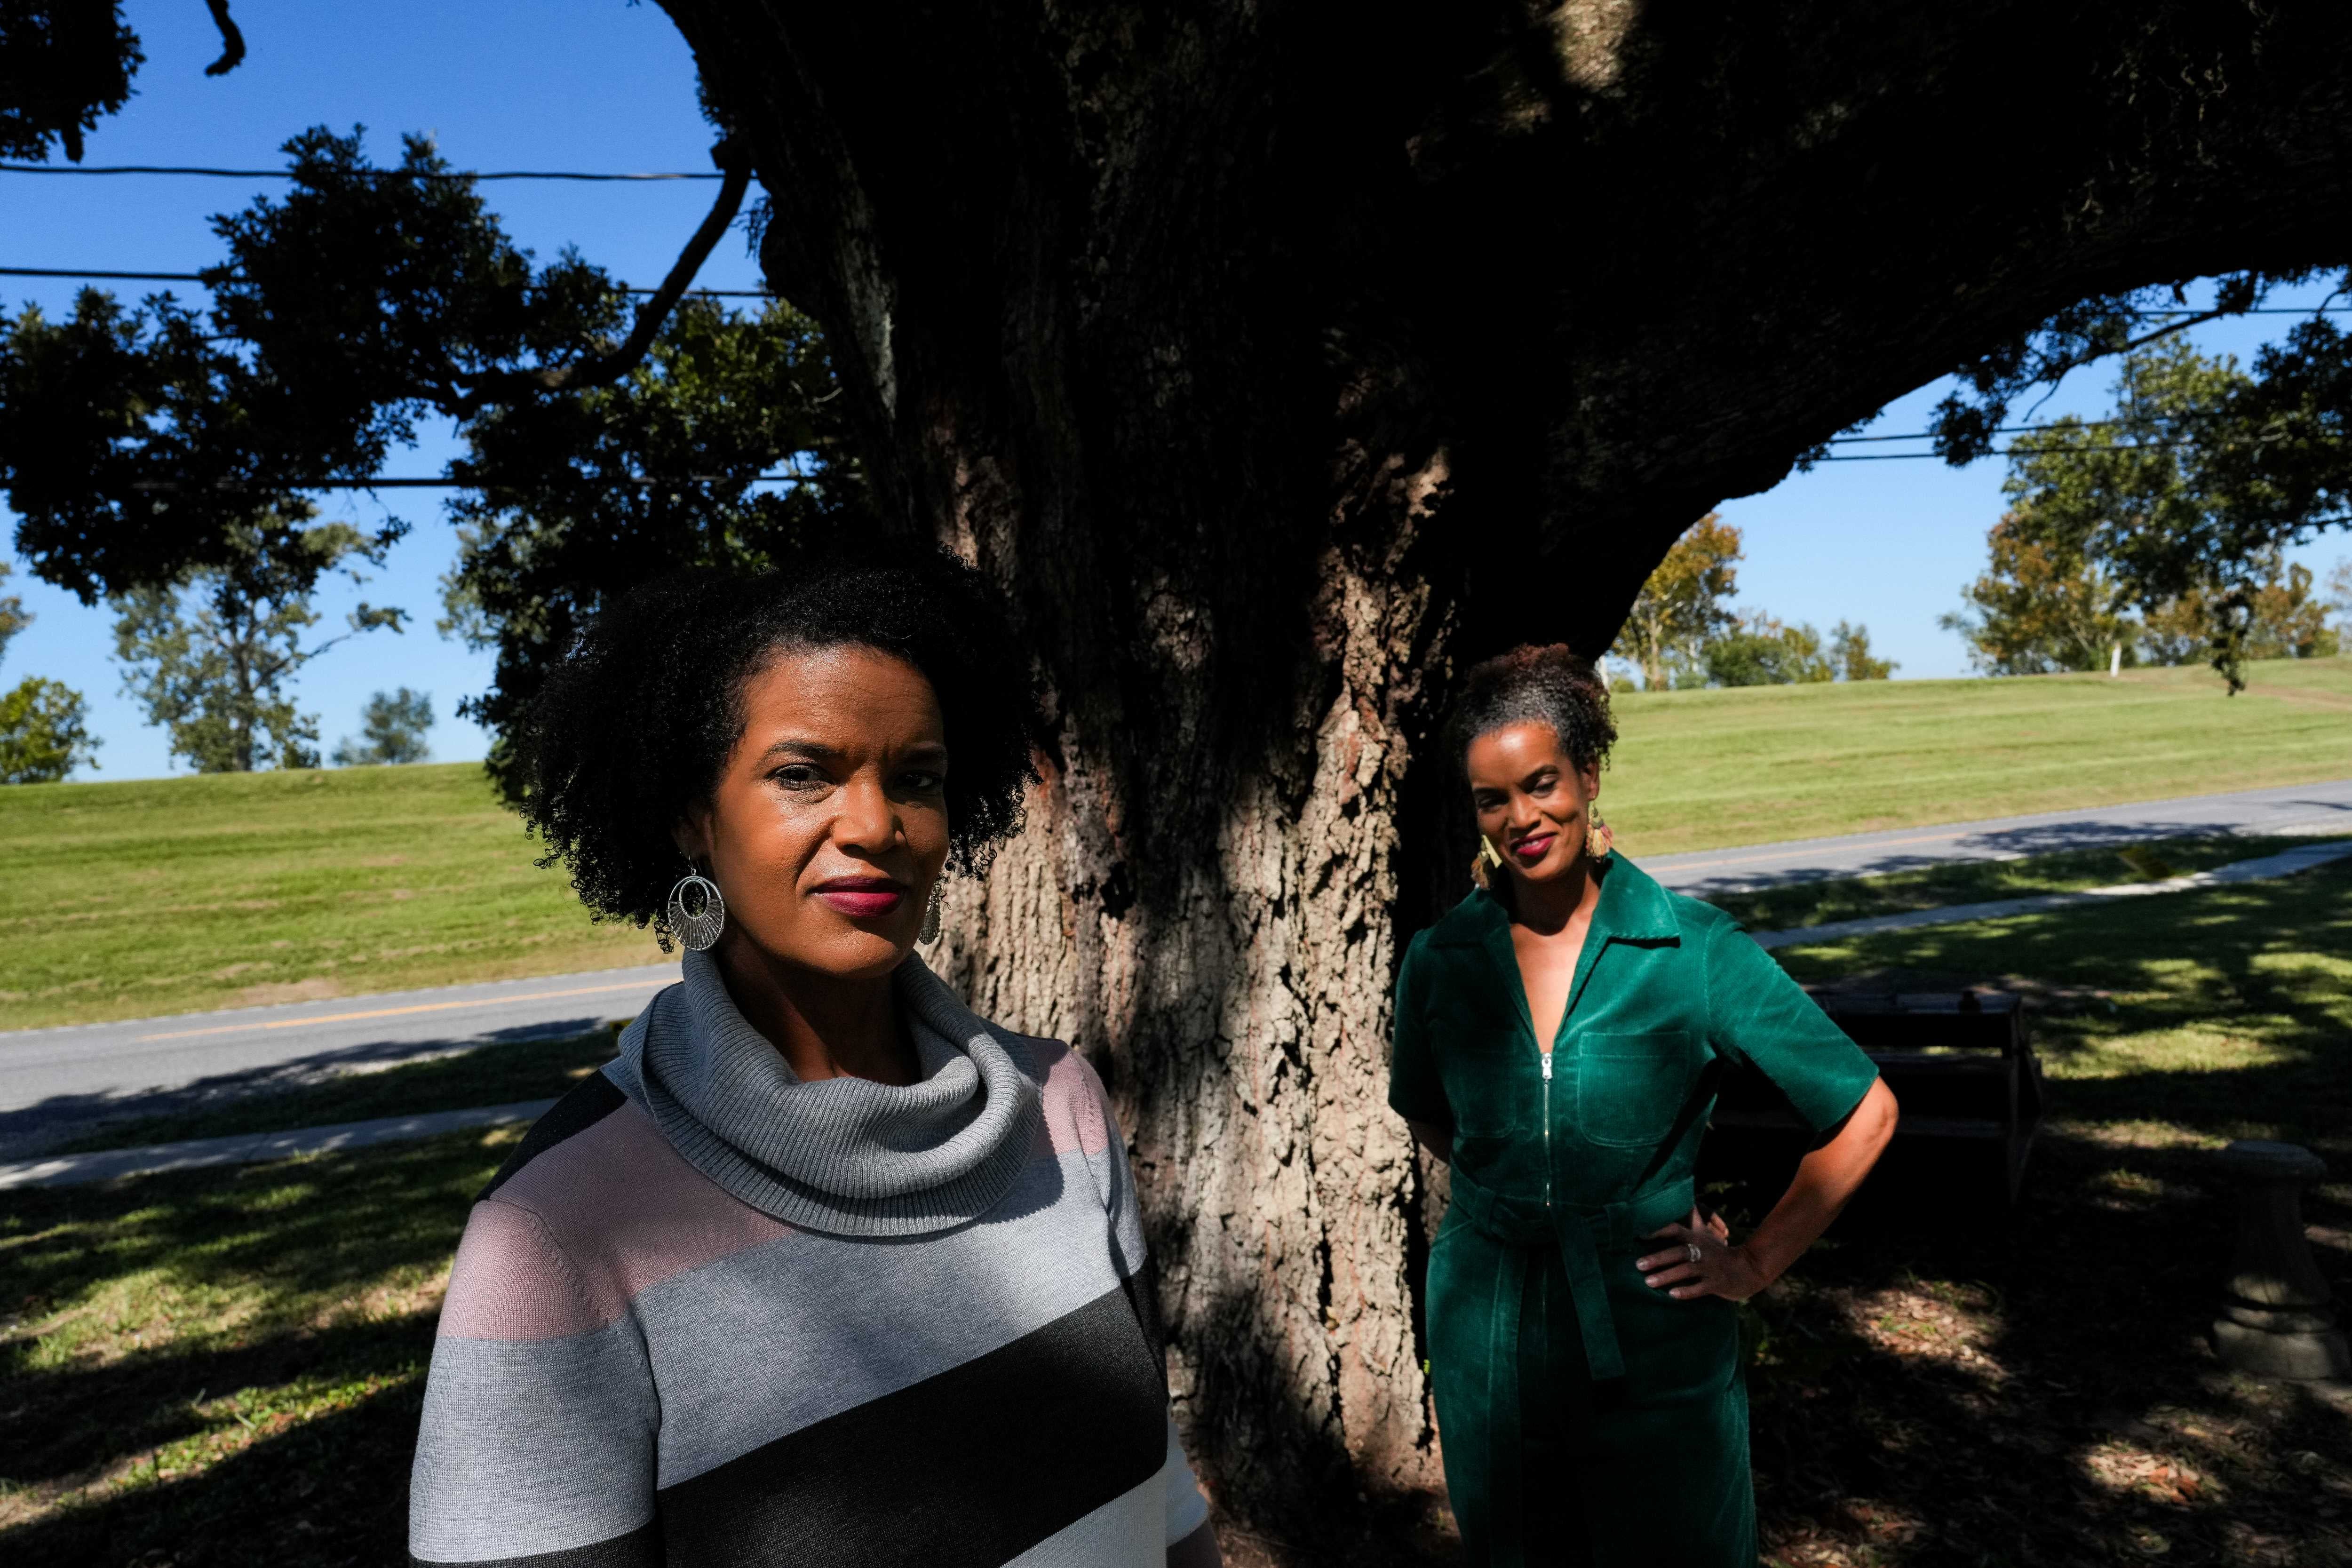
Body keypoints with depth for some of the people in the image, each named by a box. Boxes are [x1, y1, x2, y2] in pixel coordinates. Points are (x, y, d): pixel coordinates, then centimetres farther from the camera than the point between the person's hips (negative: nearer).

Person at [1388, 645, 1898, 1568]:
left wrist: (1757, 1264, -3)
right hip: (1488, 1352, 2)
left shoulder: (1696, 951, -12)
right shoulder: (1440, 961, -4)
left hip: (1656, 1352, -2)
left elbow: (1864, 1113, -4)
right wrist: (1514, 1190, 6)